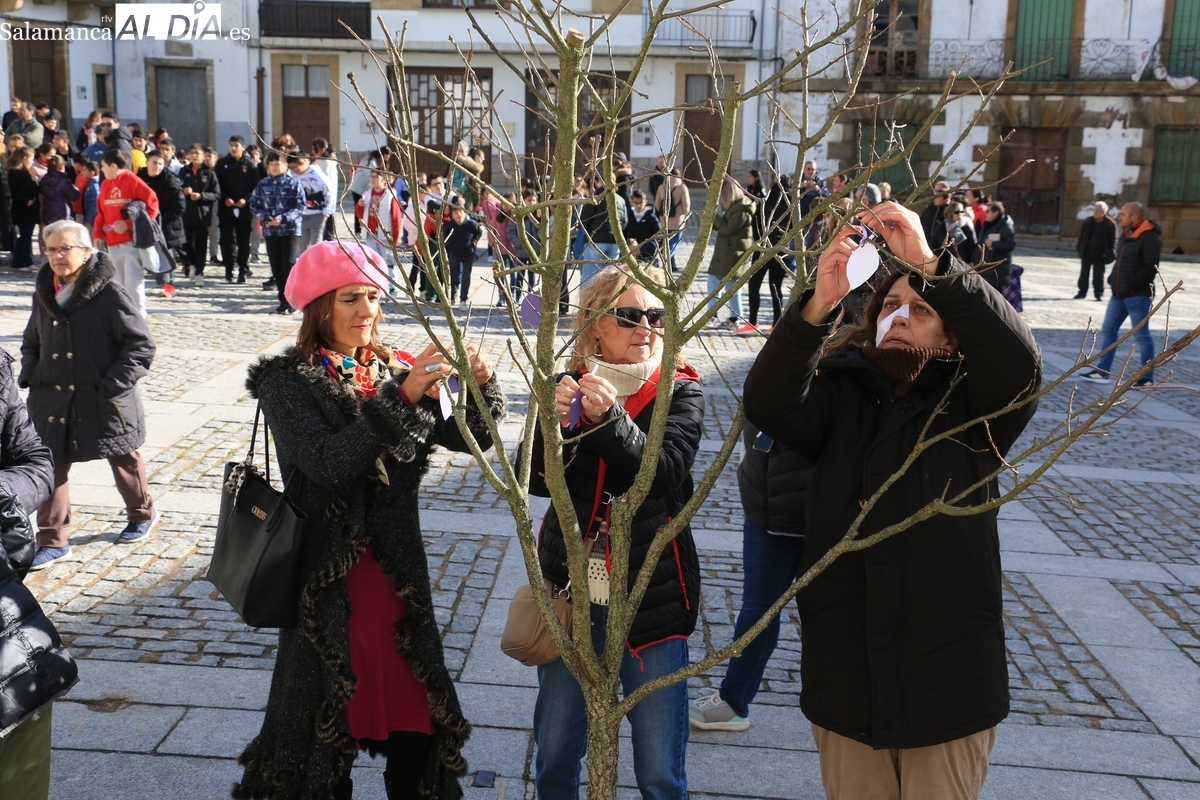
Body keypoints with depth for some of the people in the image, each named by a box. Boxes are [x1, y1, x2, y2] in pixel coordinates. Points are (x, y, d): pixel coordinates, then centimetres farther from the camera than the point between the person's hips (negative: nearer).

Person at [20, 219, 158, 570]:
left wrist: (113, 385, -18)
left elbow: (141, 345, -14)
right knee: (51, 466, 3)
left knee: (123, 459, 14)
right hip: (53, 400, 5)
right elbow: (31, 342, 20)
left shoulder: (110, 294, -14)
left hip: (102, 400, -4)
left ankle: (142, 513, 39)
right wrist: (29, 376, 4)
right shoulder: (44, 294, 6)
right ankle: (51, 540, 13)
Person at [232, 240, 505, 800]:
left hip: (398, 572, 4)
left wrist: (481, 388, -21)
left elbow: (469, 438, -2)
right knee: (328, 720, 7)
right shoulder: (288, 381, -7)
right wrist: (401, 398, -28)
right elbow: (328, 464, -23)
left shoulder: (393, 370, 5)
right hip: (329, 580, -4)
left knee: (414, 713, 11)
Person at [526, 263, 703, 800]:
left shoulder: (679, 391, -4)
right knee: (554, 756, 14)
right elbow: (537, 480, -9)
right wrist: (556, 419, -27)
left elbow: (664, 475, -19)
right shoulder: (570, 386, 1)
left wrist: (611, 417, -32)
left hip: (651, 597, -2)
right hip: (572, 591, 2)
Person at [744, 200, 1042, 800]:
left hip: (949, 672, -1)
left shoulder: (971, 407, -2)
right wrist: (820, 302, -32)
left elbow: (1018, 358, -22)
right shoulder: (840, 396, 1)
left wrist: (928, 265, -30)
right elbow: (767, 402, -18)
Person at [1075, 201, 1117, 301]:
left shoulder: (1110, 224, -7)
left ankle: (1099, 294, 10)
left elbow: (1113, 240, -5)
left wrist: (1109, 253, -10)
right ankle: (1082, 292, 17)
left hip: (1100, 253, -4)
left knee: (1098, 275, 2)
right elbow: (1081, 236, 10)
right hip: (1087, 251, 4)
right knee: (1084, 273, 8)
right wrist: (1079, 248, 4)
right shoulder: (1088, 222, 5)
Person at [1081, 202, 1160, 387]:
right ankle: (1102, 371, 15)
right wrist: (1113, 278, 7)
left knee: (1141, 335, 0)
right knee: (1108, 330, 9)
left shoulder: (1149, 238, -16)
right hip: (1119, 293, 9)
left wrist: (1130, 285, -22)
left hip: (1138, 295, -9)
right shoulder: (1127, 234, 12)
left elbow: (1151, 268, -21)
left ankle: (1147, 378, 9)